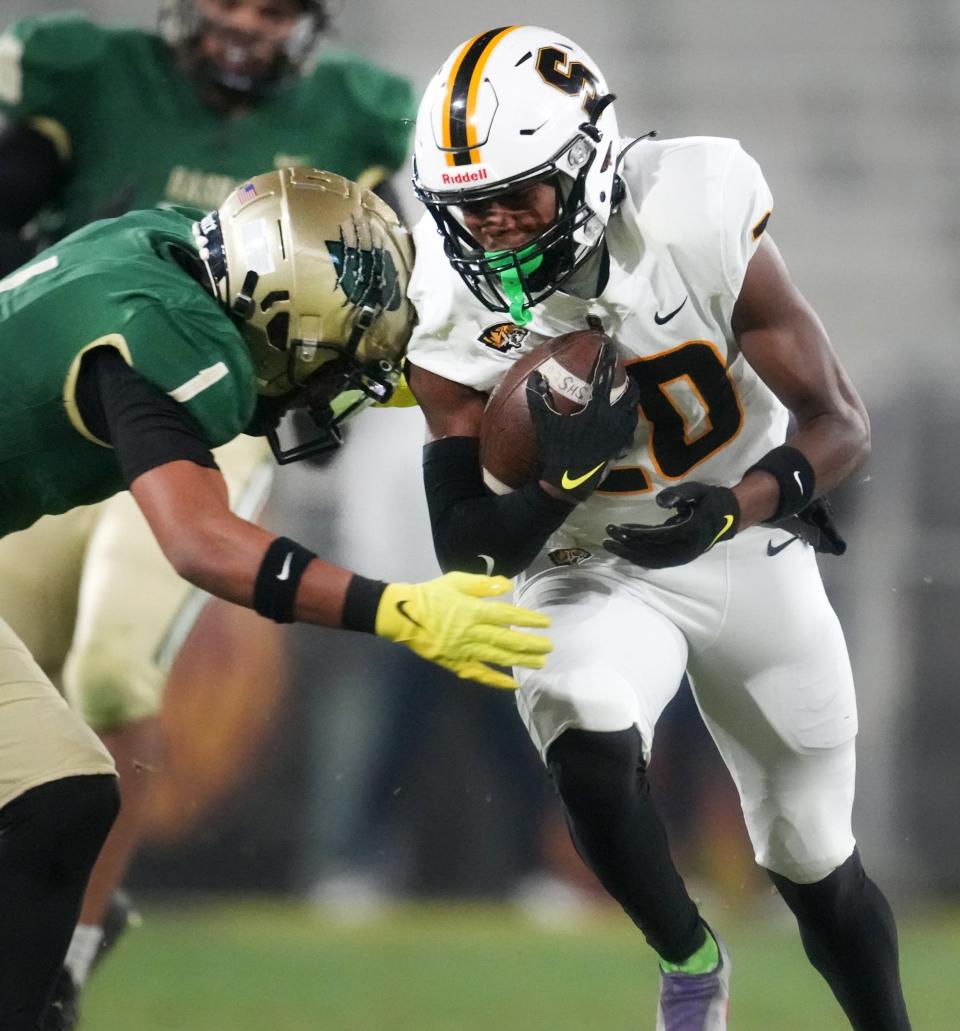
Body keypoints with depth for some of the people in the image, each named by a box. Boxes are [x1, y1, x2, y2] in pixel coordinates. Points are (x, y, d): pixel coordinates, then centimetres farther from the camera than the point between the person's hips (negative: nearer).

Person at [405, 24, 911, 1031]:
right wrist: (562, 478, -35)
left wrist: (730, 511, -36)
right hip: (592, 572, 0)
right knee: (591, 753, -31)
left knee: (815, 861, 10)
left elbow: (839, 426, -18)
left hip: (745, 554, 0)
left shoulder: (696, 230, -24)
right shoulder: (453, 325, -19)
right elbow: (465, 549, -16)